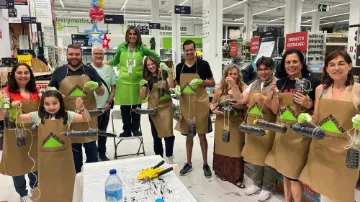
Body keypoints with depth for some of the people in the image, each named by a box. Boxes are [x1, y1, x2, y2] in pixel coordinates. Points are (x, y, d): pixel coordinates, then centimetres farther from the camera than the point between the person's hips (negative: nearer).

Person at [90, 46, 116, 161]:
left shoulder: (109, 69, 3)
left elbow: (113, 88, 6)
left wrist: (109, 102, -4)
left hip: (105, 106, 3)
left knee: (103, 131, 16)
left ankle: (102, 153, 30)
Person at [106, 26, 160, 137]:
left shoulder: (142, 48, 0)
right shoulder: (121, 47, 4)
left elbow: (156, 56, 8)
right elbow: (115, 61, 16)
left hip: (137, 81, 0)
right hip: (123, 81, 1)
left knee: (136, 106, 10)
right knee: (124, 107, 6)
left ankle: (135, 129, 25)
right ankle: (126, 130, 20)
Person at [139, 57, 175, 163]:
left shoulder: (163, 73, 0)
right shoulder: (147, 78, 5)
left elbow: (171, 85, -15)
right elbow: (143, 97, 5)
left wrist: (168, 72, -20)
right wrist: (143, 86, -10)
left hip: (166, 106, -2)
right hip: (153, 108, 3)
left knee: (168, 133, -9)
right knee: (156, 134, 10)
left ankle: (169, 158, 4)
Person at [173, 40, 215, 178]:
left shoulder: (203, 64, -4)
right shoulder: (179, 67, 6)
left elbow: (212, 83, 0)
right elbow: (177, 83, 16)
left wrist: (200, 82, -18)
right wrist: (176, 88, -7)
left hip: (200, 104, -3)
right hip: (185, 104, 3)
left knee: (202, 135, 4)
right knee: (188, 135, 13)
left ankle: (205, 164, 20)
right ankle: (188, 163, 27)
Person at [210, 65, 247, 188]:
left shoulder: (243, 87, -5)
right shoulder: (220, 88, 3)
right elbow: (213, 103, 12)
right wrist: (214, 110, -8)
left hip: (237, 123, -2)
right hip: (222, 122, 2)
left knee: (236, 149, 2)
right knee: (222, 147, 12)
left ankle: (237, 178, 15)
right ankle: (222, 172, 31)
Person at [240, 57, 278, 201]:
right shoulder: (254, 84, 10)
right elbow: (242, 100, 5)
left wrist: (264, 99, -26)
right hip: (252, 127, 6)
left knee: (267, 158, 7)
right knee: (254, 155, 17)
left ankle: (267, 188, 25)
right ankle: (257, 183, 35)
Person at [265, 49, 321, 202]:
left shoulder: (312, 82, -8)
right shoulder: (280, 83, 6)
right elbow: (275, 111, 6)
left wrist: (309, 104, -22)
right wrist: (275, 94, -10)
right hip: (282, 132, 5)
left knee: (294, 174, 2)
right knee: (284, 170, 17)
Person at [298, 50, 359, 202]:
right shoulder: (321, 89, 2)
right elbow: (316, 119, 7)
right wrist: (307, 118, -13)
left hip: (344, 150, -3)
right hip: (320, 147, 3)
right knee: (323, 189, 19)